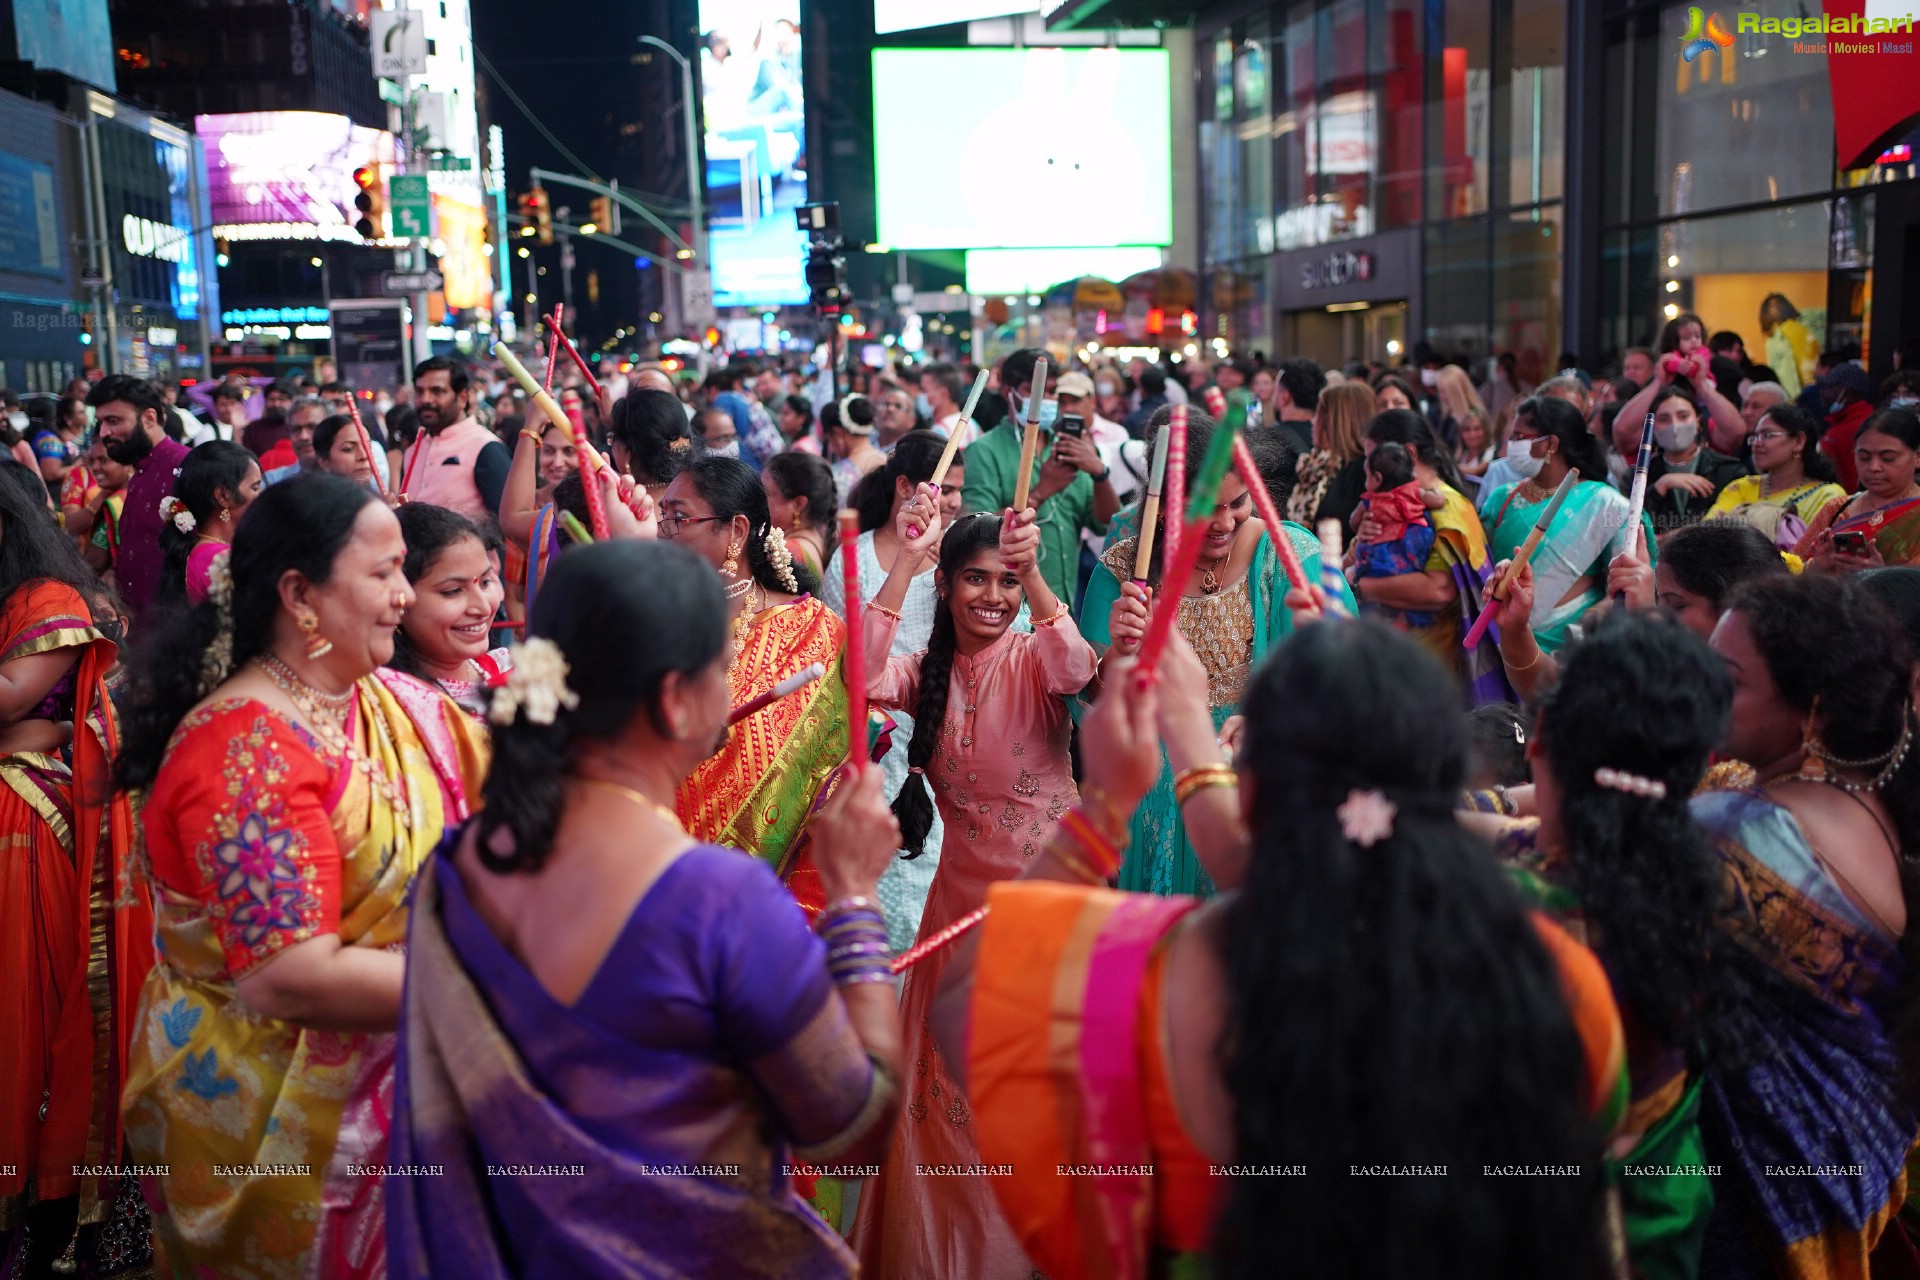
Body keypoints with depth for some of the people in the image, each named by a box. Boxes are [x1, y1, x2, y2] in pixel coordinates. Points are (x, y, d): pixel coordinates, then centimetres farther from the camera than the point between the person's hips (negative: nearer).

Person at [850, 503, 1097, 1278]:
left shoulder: (1033, 658, -7)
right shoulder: (926, 671, 0)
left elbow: (1076, 672, -32)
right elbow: (863, 678, -22)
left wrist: (1031, 574, -44)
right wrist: (905, 560, -25)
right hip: (964, 888, 3)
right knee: (951, 1080, 12)